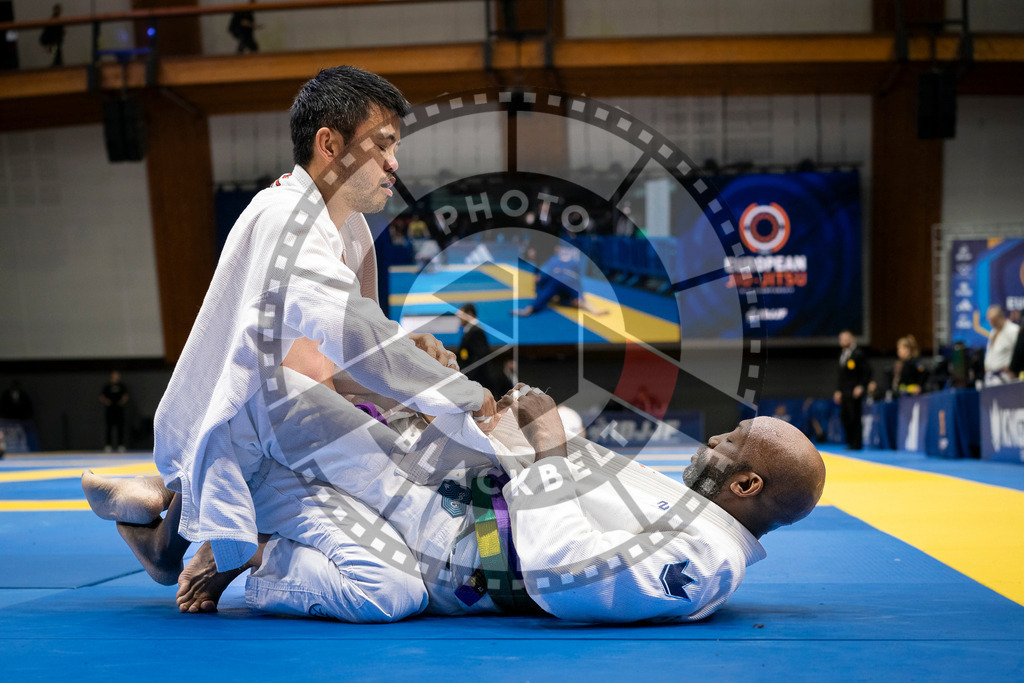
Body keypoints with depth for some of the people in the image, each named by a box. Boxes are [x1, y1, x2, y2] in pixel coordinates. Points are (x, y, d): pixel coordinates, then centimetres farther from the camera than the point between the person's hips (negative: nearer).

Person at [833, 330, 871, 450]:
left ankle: (856, 444, 0)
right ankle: (850, 442, 16)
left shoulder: (858, 354, -8)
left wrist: (861, 386, -14)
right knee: (845, 417, 7)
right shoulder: (842, 355, 16)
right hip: (844, 393, 8)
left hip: (854, 393, -8)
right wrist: (838, 390, 17)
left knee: (854, 419, -6)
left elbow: (867, 372, -9)